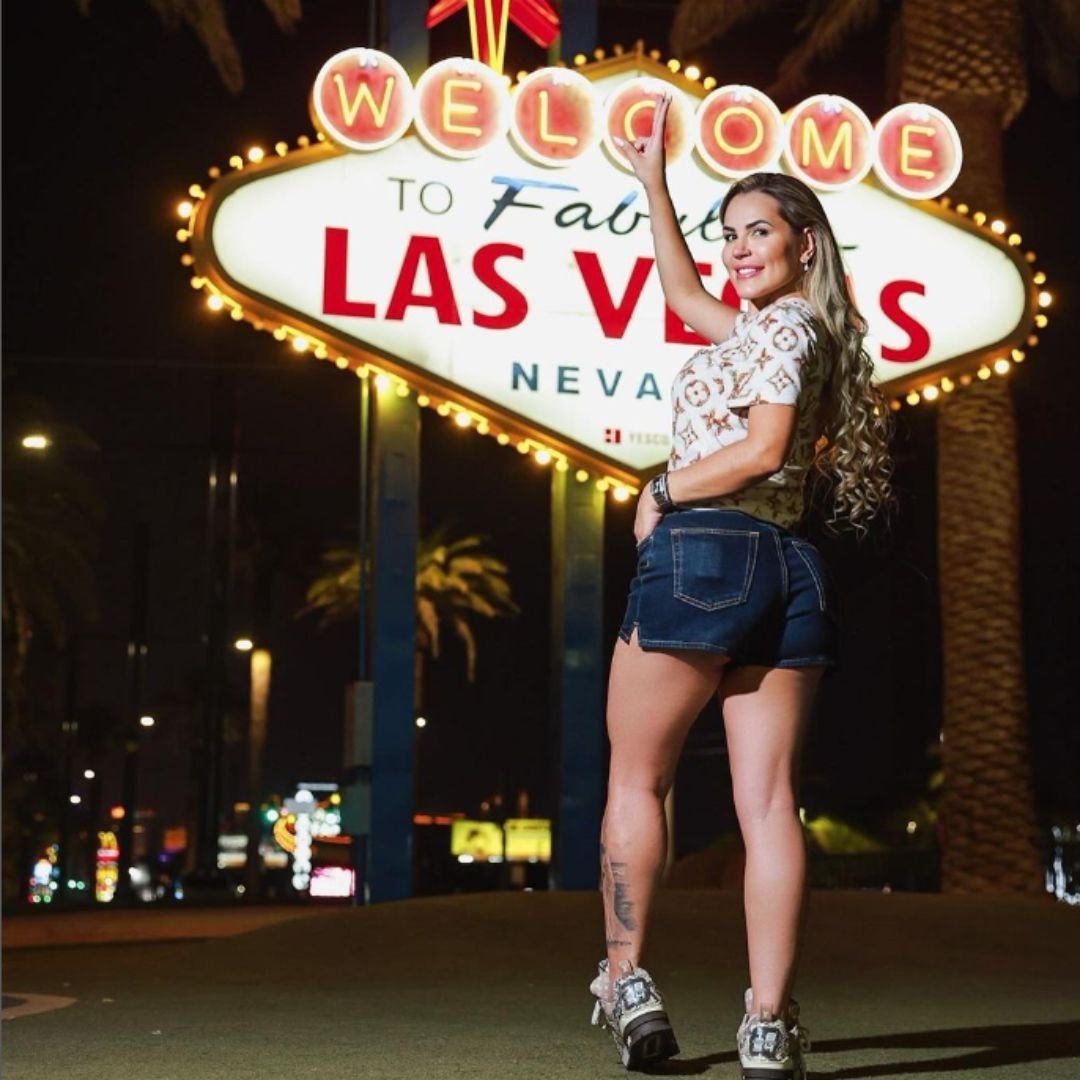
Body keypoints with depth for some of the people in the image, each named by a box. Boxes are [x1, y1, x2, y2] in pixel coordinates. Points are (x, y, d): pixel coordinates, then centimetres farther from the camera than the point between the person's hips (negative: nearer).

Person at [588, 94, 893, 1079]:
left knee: (635, 777, 6)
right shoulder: (786, 327, 22)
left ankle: (626, 981, 8)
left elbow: (762, 448, -18)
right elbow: (684, 294, 36)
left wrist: (662, 492, -6)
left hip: (705, 554, -8)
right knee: (769, 798, -1)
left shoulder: (783, 327, -5)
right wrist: (654, 186, 39)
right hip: (789, 567, 8)